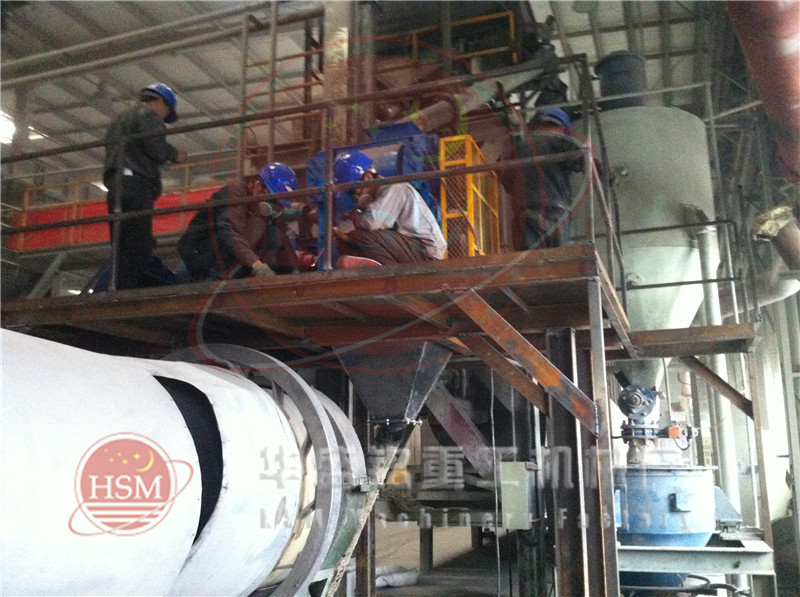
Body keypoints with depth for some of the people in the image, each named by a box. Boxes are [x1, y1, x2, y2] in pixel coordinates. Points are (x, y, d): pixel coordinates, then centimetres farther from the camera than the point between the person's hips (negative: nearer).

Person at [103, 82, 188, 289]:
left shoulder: (120, 119, 33)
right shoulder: (148, 114, 5)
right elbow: (154, 146, -12)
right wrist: (175, 155, 7)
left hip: (115, 186, 9)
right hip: (136, 185, -9)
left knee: (124, 250, 5)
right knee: (138, 247, -15)